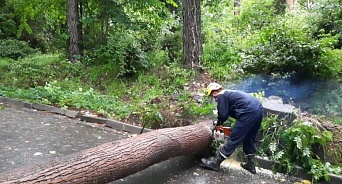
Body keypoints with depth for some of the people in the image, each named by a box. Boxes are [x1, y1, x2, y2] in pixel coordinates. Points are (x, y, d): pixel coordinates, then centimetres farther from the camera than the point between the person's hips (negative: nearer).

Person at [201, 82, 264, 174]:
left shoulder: (221, 96, 1)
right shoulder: (229, 93, 28)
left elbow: (223, 114, -5)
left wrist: (218, 122, 16)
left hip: (249, 112, -9)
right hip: (259, 109, 10)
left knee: (234, 139, -4)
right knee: (249, 138, 22)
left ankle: (215, 163, 4)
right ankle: (251, 165, 28)